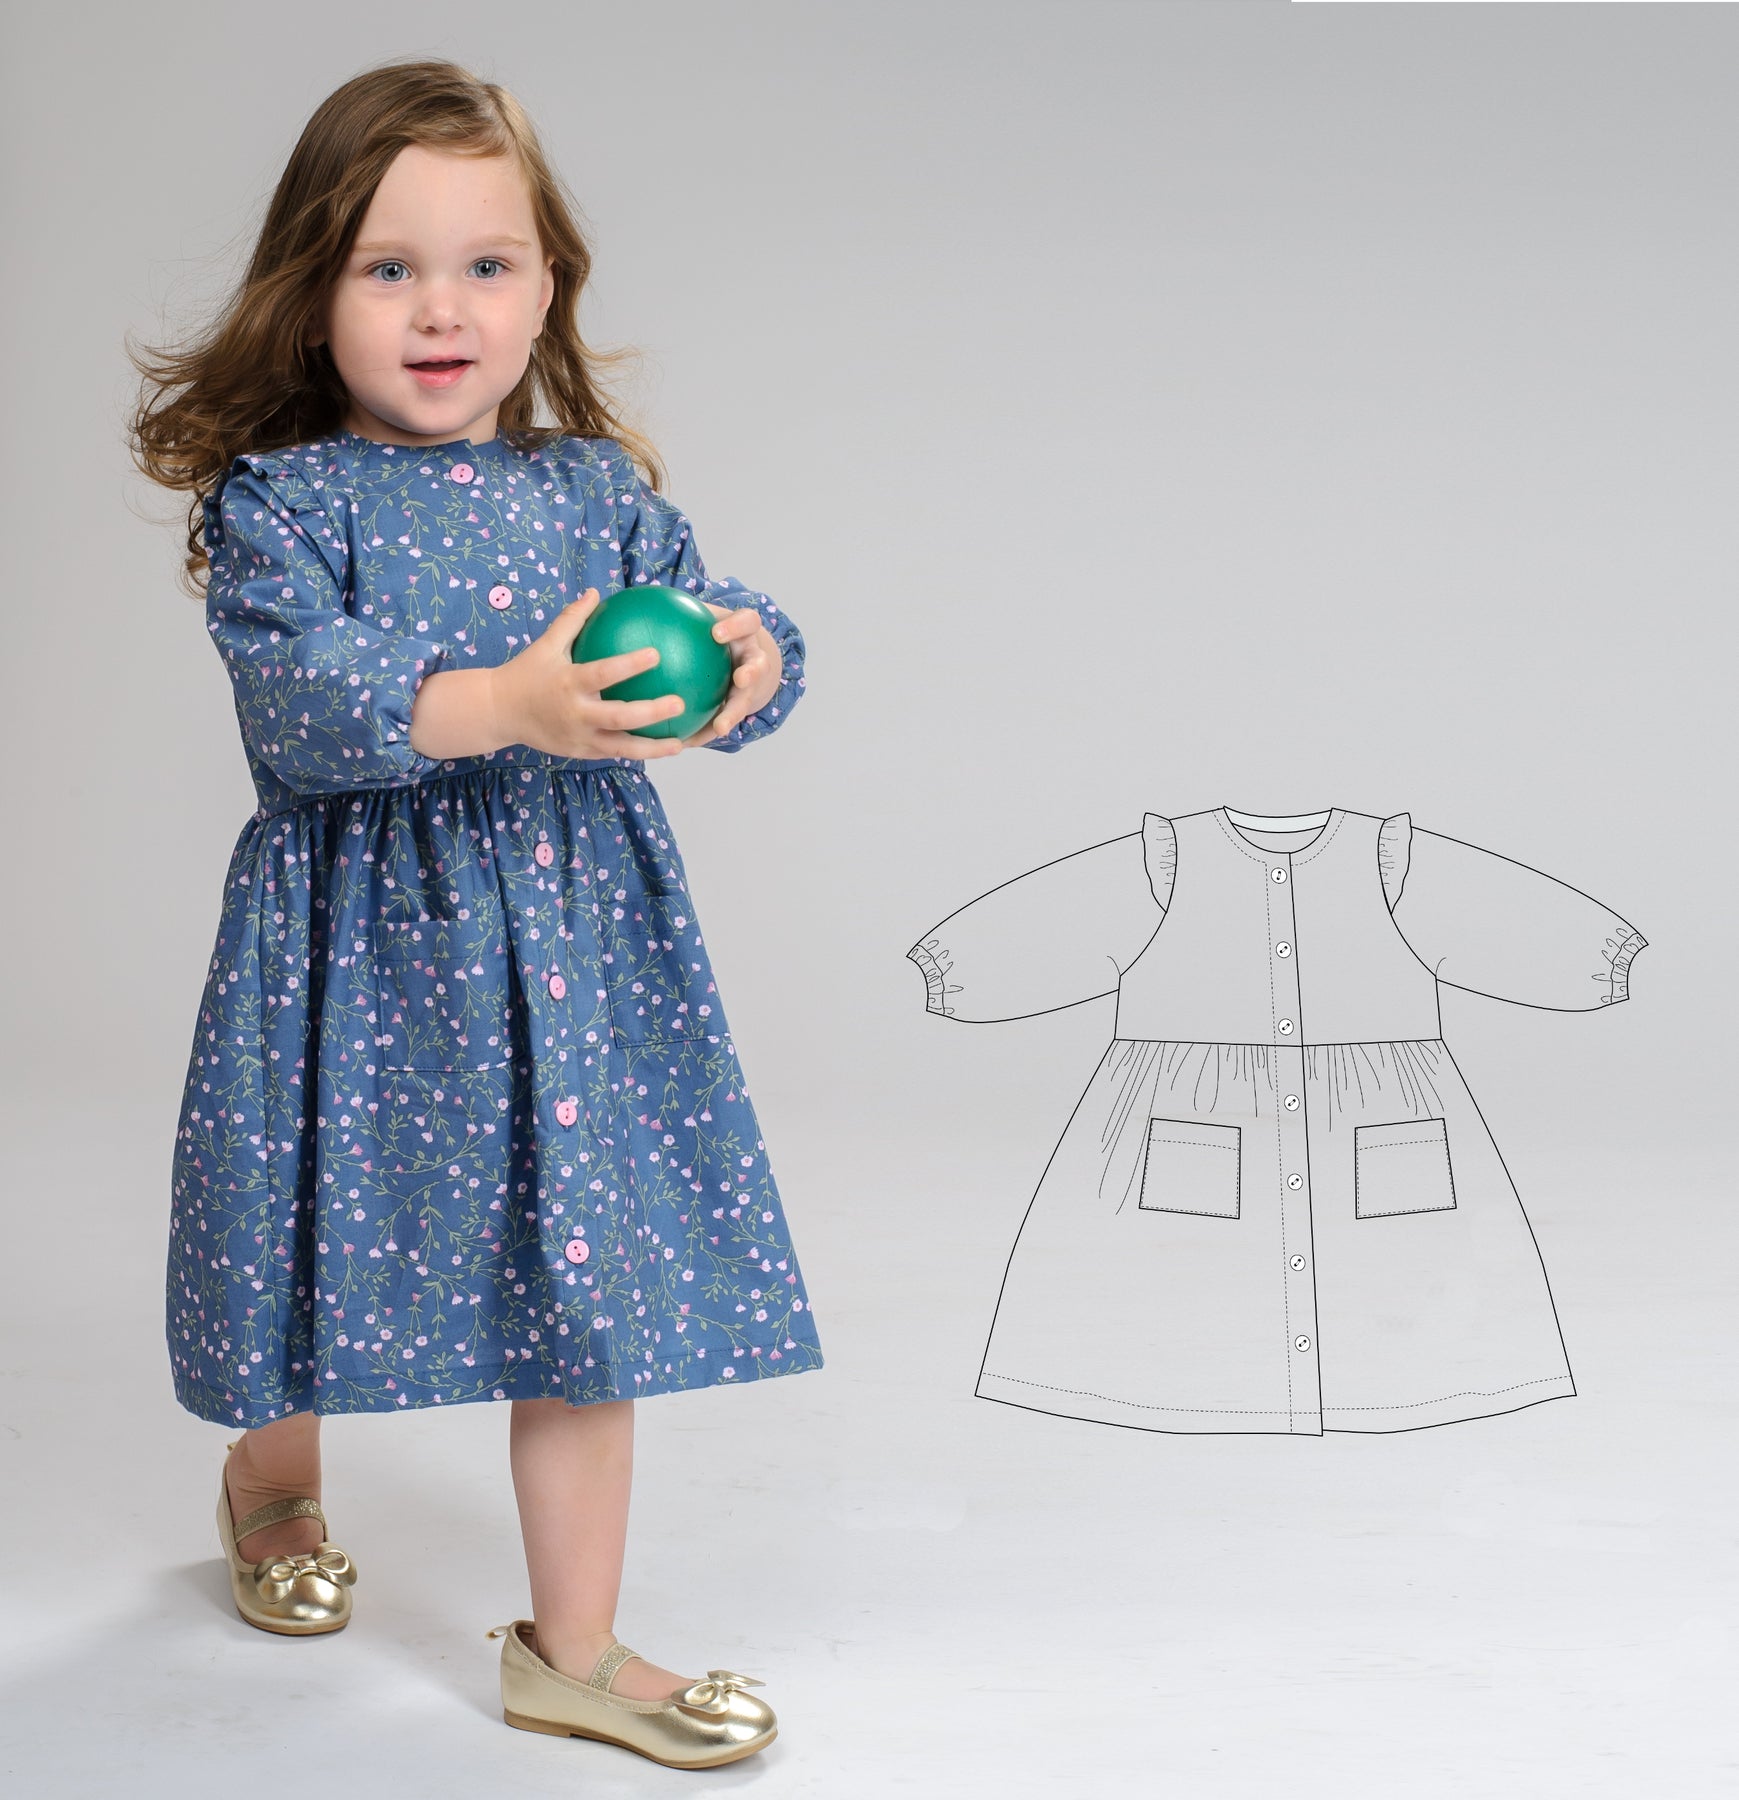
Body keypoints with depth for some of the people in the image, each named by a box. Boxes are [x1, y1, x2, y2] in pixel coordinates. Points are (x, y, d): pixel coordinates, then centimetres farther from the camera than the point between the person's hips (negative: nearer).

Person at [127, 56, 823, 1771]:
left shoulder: (598, 488, 6)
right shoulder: (279, 501, -6)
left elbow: (712, 616, 1)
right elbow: (302, 696, -21)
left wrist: (744, 665, -24)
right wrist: (505, 705, -36)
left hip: (571, 936, 3)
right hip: (356, 944, -2)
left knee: (582, 1279, 5)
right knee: (328, 1238, 14)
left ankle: (572, 1647, 19)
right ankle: (275, 1480, 49)